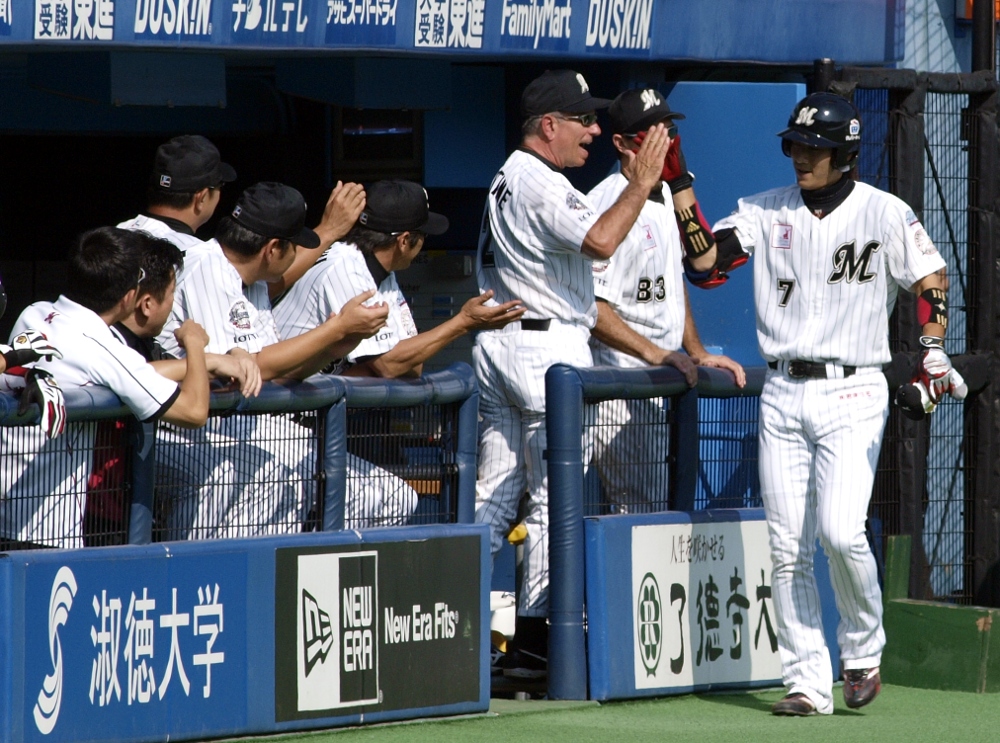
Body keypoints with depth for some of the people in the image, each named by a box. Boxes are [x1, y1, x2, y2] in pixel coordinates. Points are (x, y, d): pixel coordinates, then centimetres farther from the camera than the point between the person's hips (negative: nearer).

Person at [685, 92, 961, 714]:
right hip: (782, 394, 4)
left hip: (853, 390, -4)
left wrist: (932, 352, -18)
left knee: (841, 531, -18)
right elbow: (706, 263, -2)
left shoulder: (884, 213, -1)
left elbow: (930, 284, -2)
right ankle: (808, 683, 6)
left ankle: (863, 650, 7)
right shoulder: (766, 212, 8)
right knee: (788, 548, 1)